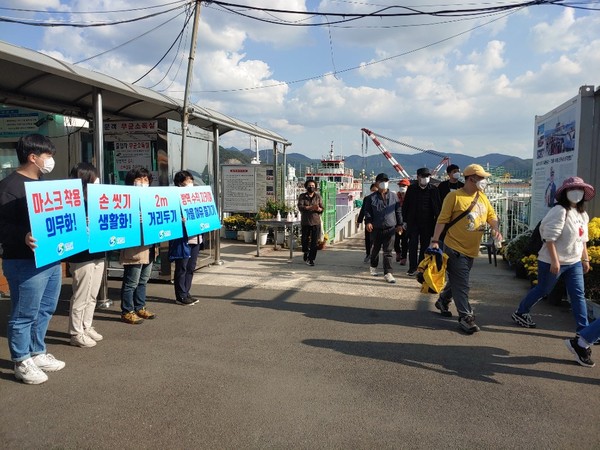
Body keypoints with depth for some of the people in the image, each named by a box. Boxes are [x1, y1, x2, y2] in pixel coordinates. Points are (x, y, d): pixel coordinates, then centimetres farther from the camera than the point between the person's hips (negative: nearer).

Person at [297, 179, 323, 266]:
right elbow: (300, 207, -10)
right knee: (305, 240, 10)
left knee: (314, 242, -6)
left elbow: (322, 209, 4)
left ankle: (311, 259, 0)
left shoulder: (318, 196, 8)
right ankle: (306, 253, 38)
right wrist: (311, 207, -24)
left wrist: (318, 209, -21)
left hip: (316, 222, 0)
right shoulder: (302, 196, 5)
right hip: (305, 222, 0)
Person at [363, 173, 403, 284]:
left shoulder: (394, 196, 7)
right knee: (375, 249, 16)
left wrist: (399, 224, 10)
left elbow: (398, 211, 12)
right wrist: (368, 221, -12)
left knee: (388, 251, -5)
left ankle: (388, 273, -6)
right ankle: (373, 266, 39)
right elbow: (367, 211, 3)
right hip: (376, 228, 0)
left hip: (390, 228, 0)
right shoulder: (371, 198, 2)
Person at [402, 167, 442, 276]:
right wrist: (405, 220, 0)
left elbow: (438, 207, 4)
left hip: (427, 223, 1)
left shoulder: (433, 190, 1)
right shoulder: (411, 189, 1)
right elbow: (405, 205, 3)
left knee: (425, 246, 8)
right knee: (413, 245, 1)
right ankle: (412, 267, 8)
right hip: (413, 222, 0)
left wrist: (437, 221, -2)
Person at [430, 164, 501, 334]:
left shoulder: (482, 197, 9)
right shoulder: (454, 196, -12)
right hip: (455, 248, -7)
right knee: (461, 284, -2)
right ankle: (465, 316, 7)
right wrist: (435, 241, -18)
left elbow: (491, 215, 14)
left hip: (471, 249, 7)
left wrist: (495, 228, -8)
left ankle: (443, 301, 40)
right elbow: (442, 220, -13)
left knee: (456, 280, 20)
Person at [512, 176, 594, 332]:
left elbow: (583, 239, 19)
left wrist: (585, 259, 18)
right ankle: (520, 313, 26)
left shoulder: (583, 214, 10)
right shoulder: (560, 211, -17)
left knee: (578, 294, 4)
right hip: (553, 262, -7)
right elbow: (550, 238, -22)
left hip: (574, 262, 8)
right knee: (542, 290, 7)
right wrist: (555, 261, -25)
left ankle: (583, 329, 10)